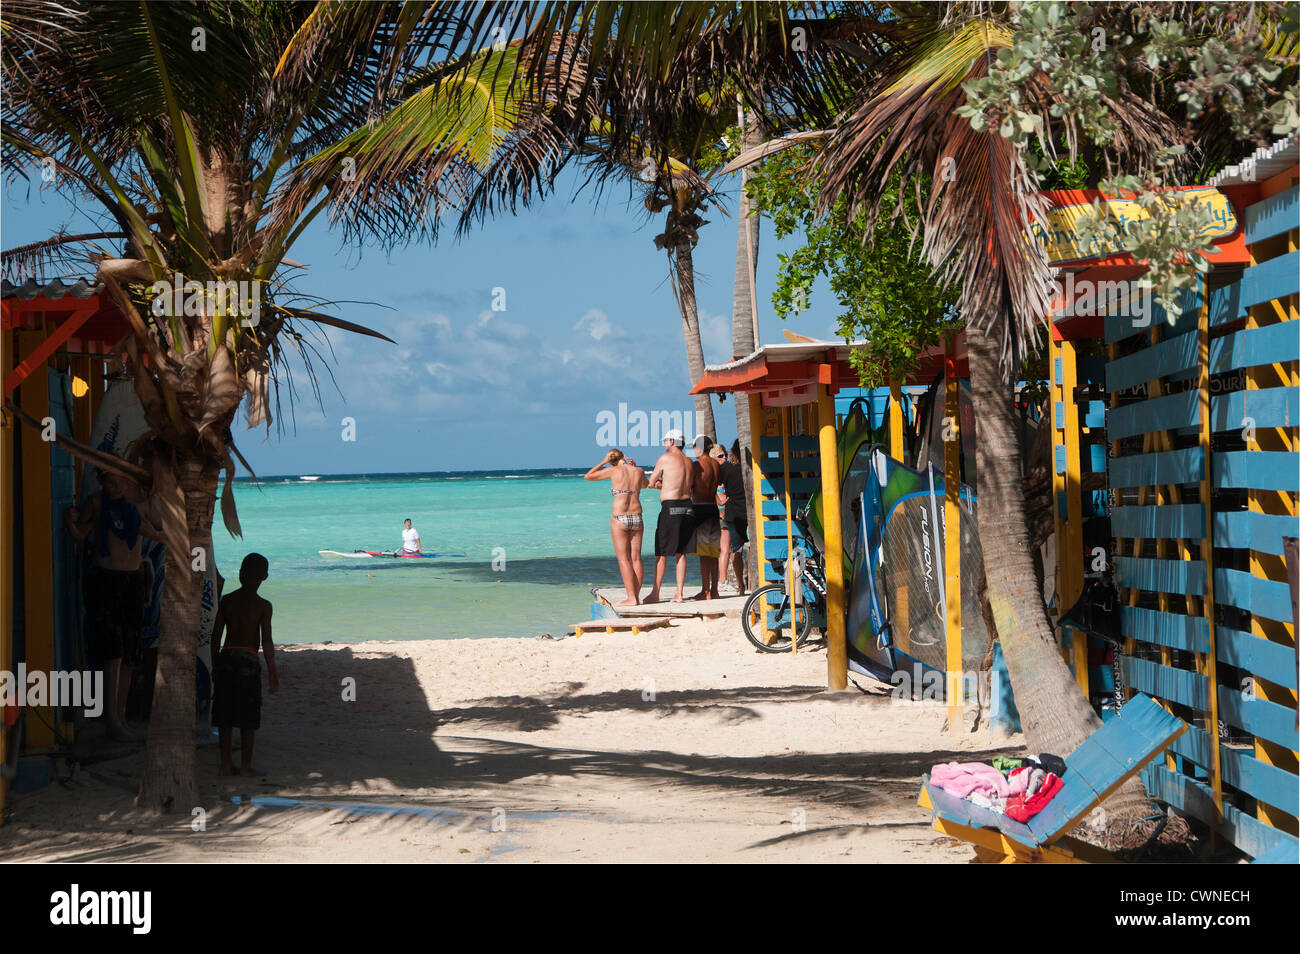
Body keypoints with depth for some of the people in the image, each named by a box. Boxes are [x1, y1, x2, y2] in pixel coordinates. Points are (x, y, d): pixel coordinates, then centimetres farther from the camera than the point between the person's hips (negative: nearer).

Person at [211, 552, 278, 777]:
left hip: (226, 657, 4)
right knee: (249, 718, 5)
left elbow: (216, 636, 6)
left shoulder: (226, 601, 4)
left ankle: (225, 763, 14)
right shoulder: (263, 606, -7)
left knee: (225, 716, 10)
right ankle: (246, 765, 8)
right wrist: (272, 672, -5)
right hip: (248, 660, -4)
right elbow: (266, 641, -10)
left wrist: (215, 665, 16)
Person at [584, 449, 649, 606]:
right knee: (636, 558, 8)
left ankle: (631, 598, -8)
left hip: (619, 519, -4)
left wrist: (604, 462, 10)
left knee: (623, 559, -2)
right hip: (637, 518, 4)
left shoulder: (614, 471, -6)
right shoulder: (639, 471, 5)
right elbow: (645, 484, 30)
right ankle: (637, 596, 9)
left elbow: (588, 476, 7)